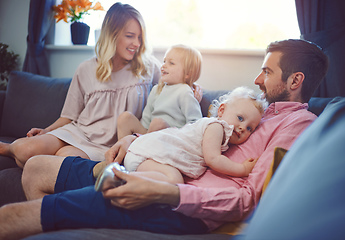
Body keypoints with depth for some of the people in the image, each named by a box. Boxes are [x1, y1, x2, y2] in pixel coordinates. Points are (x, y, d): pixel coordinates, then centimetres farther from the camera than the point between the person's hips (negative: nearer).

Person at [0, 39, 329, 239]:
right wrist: (137, 139, 10)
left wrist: (159, 192, -26)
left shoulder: (299, 123, -3)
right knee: (37, 168, 11)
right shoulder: (262, 113, 26)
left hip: (186, 209, -10)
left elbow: (249, 199, -16)